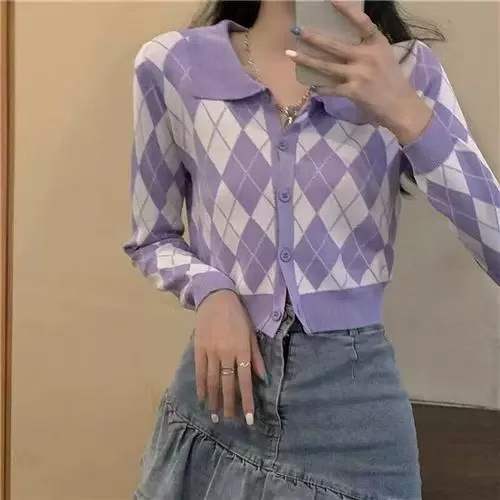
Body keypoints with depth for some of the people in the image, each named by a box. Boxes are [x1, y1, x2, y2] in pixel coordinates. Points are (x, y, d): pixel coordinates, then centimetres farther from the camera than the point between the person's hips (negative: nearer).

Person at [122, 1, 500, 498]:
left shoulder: (408, 70, -5)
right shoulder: (171, 64, -5)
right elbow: (151, 239, 7)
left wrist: (406, 114, -23)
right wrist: (210, 292, -13)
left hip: (354, 393, 0)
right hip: (218, 381, 1)